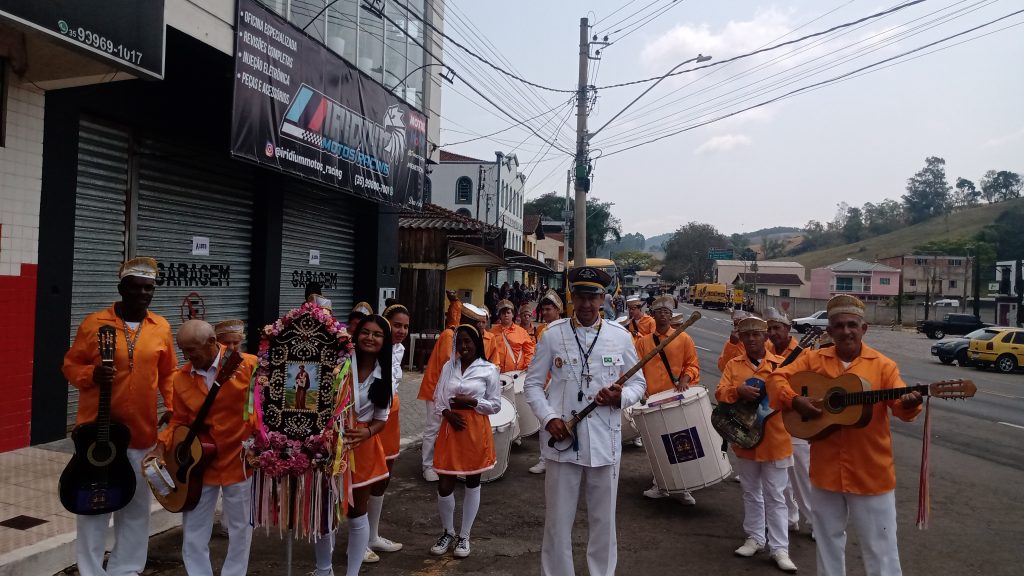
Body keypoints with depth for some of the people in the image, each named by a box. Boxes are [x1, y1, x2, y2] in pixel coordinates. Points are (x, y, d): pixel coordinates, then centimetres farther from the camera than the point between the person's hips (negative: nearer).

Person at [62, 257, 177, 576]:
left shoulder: (161, 327, 3)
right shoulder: (94, 323, -5)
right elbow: (70, 364, 2)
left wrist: (173, 407, -2)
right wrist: (91, 374, -19)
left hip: (142, 430, 3)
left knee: (136, 506, 13)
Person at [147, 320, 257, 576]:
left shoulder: (247, 365, -12)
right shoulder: (181, 377, 0)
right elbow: (179, 421, 9)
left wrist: (256, 441, -18)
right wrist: (162, 447, -4)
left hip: (240, 459, -3)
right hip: (198, 462, 4)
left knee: (239, 529, 12)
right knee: (193, 533, 10)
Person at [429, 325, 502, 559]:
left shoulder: (488, 369, -4)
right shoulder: (448, 367, 6)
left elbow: (496, 404, -3)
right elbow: (437, 400, 10)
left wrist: (471, 402, -15)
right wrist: (446, 413, -10)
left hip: (476, 431, -2)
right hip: (450, 428, 2)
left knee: (472, 482, 10)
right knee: (444, 485, 2)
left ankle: (464, 536, 25)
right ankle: (447, 532, 25)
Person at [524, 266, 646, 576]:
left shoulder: (620, 336, 1)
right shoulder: (552, 333, -1)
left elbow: (638, 382, 9)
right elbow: (533, 383, 3)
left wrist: (620, 397, -13)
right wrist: (548, 418, -12)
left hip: (605, 441, 1)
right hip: (562, 440, -1)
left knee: (604, 521, 14)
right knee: (558, 520, 9)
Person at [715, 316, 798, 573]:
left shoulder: (781, 364, -3)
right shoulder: (733, 365, 3)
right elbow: (719, 393, -6)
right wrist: (738, 391, -25)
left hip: (774, 439, -3)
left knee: (775, 496, 4)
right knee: (751, 492, 17)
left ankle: (779, 548, 11)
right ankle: (754, 538, 31)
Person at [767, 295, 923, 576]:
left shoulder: (883, 365, -6)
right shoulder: (813, 359, -1)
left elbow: (899, 404, -15)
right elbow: (776, 378, -1)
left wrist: (909, 403, -37)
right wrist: (795, 400, -18)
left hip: (871, 473, -2)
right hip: (825, 469, 2)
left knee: (879, 547, 9)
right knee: (829, 541, 20)